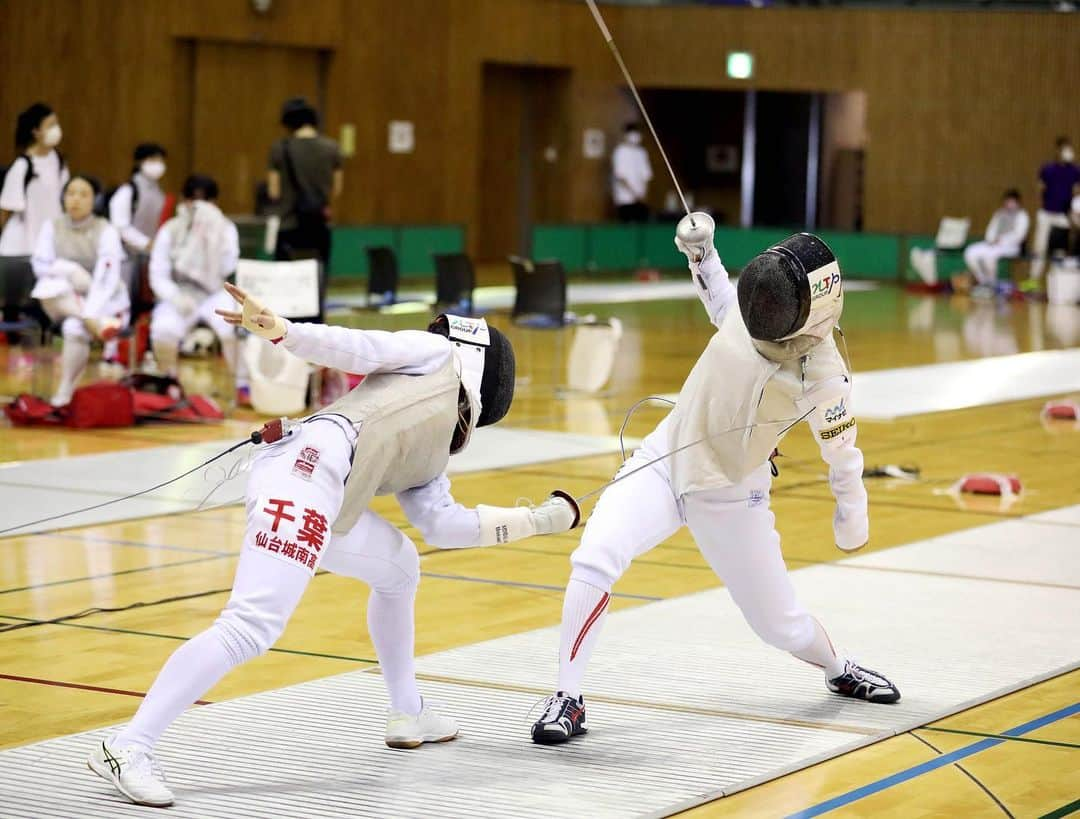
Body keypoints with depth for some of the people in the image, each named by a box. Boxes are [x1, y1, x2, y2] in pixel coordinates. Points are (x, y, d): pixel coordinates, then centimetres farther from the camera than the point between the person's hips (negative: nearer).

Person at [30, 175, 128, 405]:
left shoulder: (106, 231, -12)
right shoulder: (52, 227, 0)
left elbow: (106, 278, -22)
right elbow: (40, 265, -7)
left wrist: (89, 313, -36)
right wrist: (70, 269, -25)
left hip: (105, 302, -3)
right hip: (66, 301, 3)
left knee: (74, 327, -35)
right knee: (50, 287, -31)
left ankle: (66, 390, -23)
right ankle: (97, 324, -37)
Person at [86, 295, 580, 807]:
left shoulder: (428, 453, 37)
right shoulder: (433, 354, 21)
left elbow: (444, 525, 26)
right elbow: (355, 348, 7)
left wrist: (542, 518, 34)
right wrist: (281, 331, -10)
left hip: (322, 503, 9)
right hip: (307, 466, -9)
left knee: (399, 570, 31)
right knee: (253, 629, -20)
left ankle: (407, 713, 40)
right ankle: (128, 749, -23)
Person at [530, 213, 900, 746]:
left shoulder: (822, 375, -23)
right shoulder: (753, 309, -13)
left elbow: (843, 456, -6)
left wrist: (853, 522, 8)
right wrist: (700, 251, -2)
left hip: (728, 497, -2)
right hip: (663, 462, 2)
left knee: (778, 622, 13)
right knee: (594, 562, -24)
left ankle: (839, 670, 48)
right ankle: (568, 700, -13)